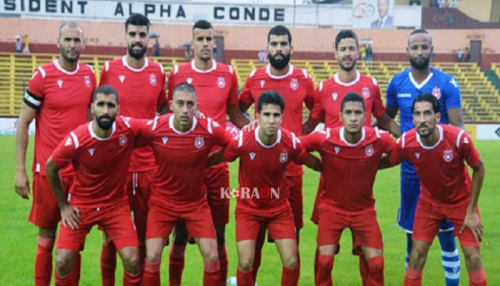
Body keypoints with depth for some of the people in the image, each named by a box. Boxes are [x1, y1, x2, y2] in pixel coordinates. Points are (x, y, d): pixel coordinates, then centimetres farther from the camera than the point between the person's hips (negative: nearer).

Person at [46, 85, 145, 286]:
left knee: (133, 260, -13)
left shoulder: (128, 128, -18)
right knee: (63, 260, -12)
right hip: (81, 204, -1)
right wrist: (63, 205, 0)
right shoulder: (76, 140, -22)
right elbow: (50, 168, -5)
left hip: (116, 204, 1)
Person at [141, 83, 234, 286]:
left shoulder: (210, 129, -18)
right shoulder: (154, 128, -18)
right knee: (152, 257, -8)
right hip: (162, 202, 0)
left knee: (212, 257, -4)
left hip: (196, 202, 1)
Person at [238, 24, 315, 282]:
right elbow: (238, 108, 17)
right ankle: (248, 277, 20)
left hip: (291, 164, 0)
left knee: (292, 225, 6)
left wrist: (302, 135, 4)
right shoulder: (254, 77, 2)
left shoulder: (303, 79, 0)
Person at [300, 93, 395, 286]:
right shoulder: (324, 139, -20)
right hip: (331, 207, -1)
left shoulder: (379, 139, -16)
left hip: (364, 210, 1)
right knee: (325, 260, -14)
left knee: (376, 262, -7)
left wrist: (371, 167, -3)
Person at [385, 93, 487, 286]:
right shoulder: (405, 142, -25)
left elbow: (479, 169, -13)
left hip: (461, 202, -1)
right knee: (416, 256, -4)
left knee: (473, 257, -5)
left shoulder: (459, 138, -30)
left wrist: (471, 211, -12)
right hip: (429, 202, 2)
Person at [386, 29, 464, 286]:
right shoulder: (397, 83, 2)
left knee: (445, 232, 0)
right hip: (410, 168, 3)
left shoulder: (447, 83, -8)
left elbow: (457, 127, -10)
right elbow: (387, 118, 17)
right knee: (412, 231, 12)